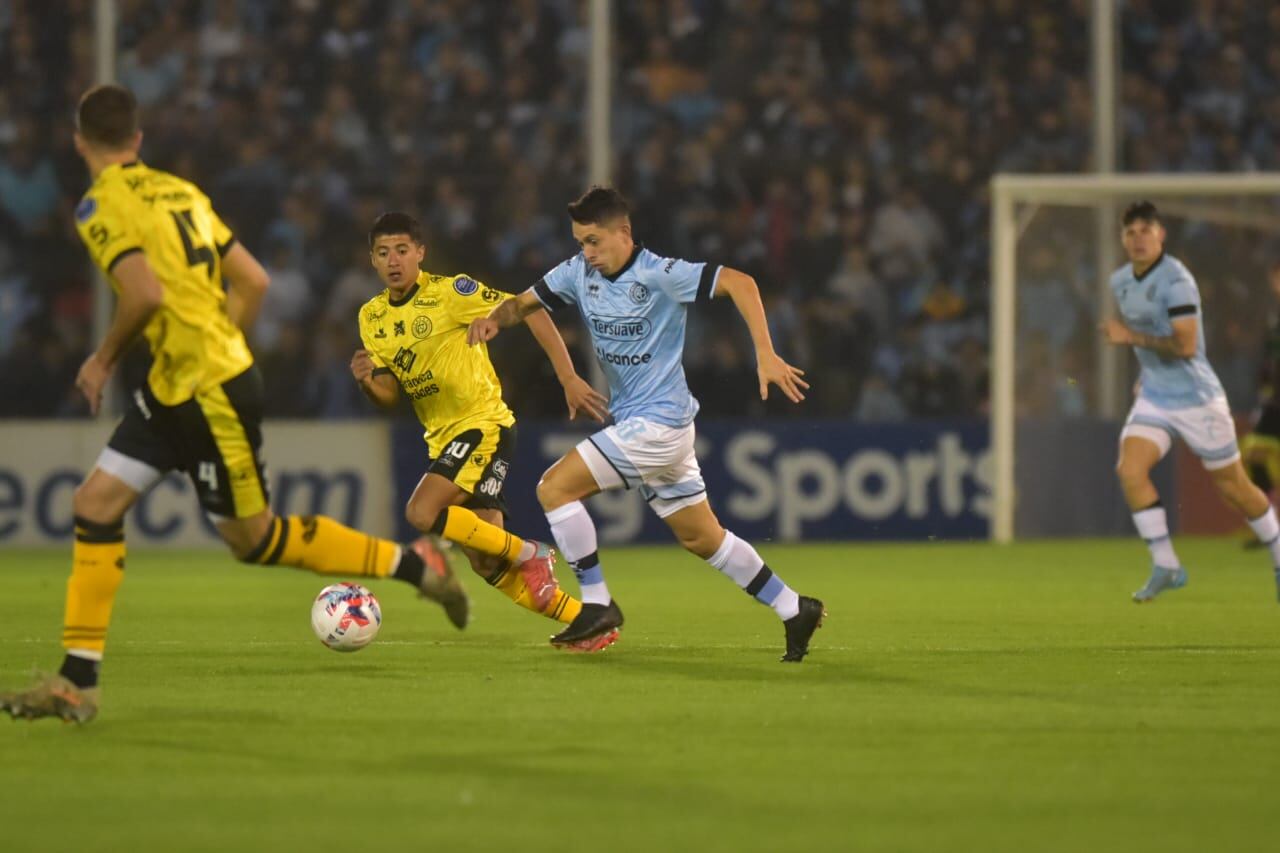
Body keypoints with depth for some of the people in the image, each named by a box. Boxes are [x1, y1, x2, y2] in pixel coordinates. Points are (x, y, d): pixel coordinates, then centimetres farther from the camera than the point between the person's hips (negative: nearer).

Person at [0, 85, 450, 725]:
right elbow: (252, 281, 11)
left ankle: (412, 564, 18)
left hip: (213, 394, -9)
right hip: (174, 389, 9)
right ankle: (77, 683, 2)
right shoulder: (179, 191, 11)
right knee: (95, 504, 3)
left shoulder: (101, 205, -13)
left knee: (252, 537, 5)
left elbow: (146, 293, -26)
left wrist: (104, 358, -11)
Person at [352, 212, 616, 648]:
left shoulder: (448, 291, -12)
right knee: (488, 565, 3)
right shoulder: (371, 317, 8)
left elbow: (528, 311, -11)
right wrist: (367, 383, -13)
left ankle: (528, 554, -9)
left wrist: (568, 377, -16)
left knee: (422, 512, -26)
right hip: (442, 438, 7)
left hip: (484, 425, -7)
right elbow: (390, 396, 11)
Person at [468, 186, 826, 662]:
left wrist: (766, 355, -28)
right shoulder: (580, 273, 4)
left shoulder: (658, 275, -17)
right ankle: (796, 611, 23)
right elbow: (525, 304, 10)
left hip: (658, 422, -8)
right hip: (632, 422, 8)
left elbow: (738, 282, -21)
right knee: (702, 538, 14)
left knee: (555, 488, -13)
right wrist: (494, 319, -13)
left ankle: (596, 603, -5)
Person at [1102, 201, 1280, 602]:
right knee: (1130, 469, -16)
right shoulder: (1121, 281, 5)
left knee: (1232, 486, 5)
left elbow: (1185, 346, -27)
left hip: (1196, 398, -6)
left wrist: (1132, 338, -26)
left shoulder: (1176, 280, -20)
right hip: (1154, 398, 6)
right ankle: (1165, 566, -8)